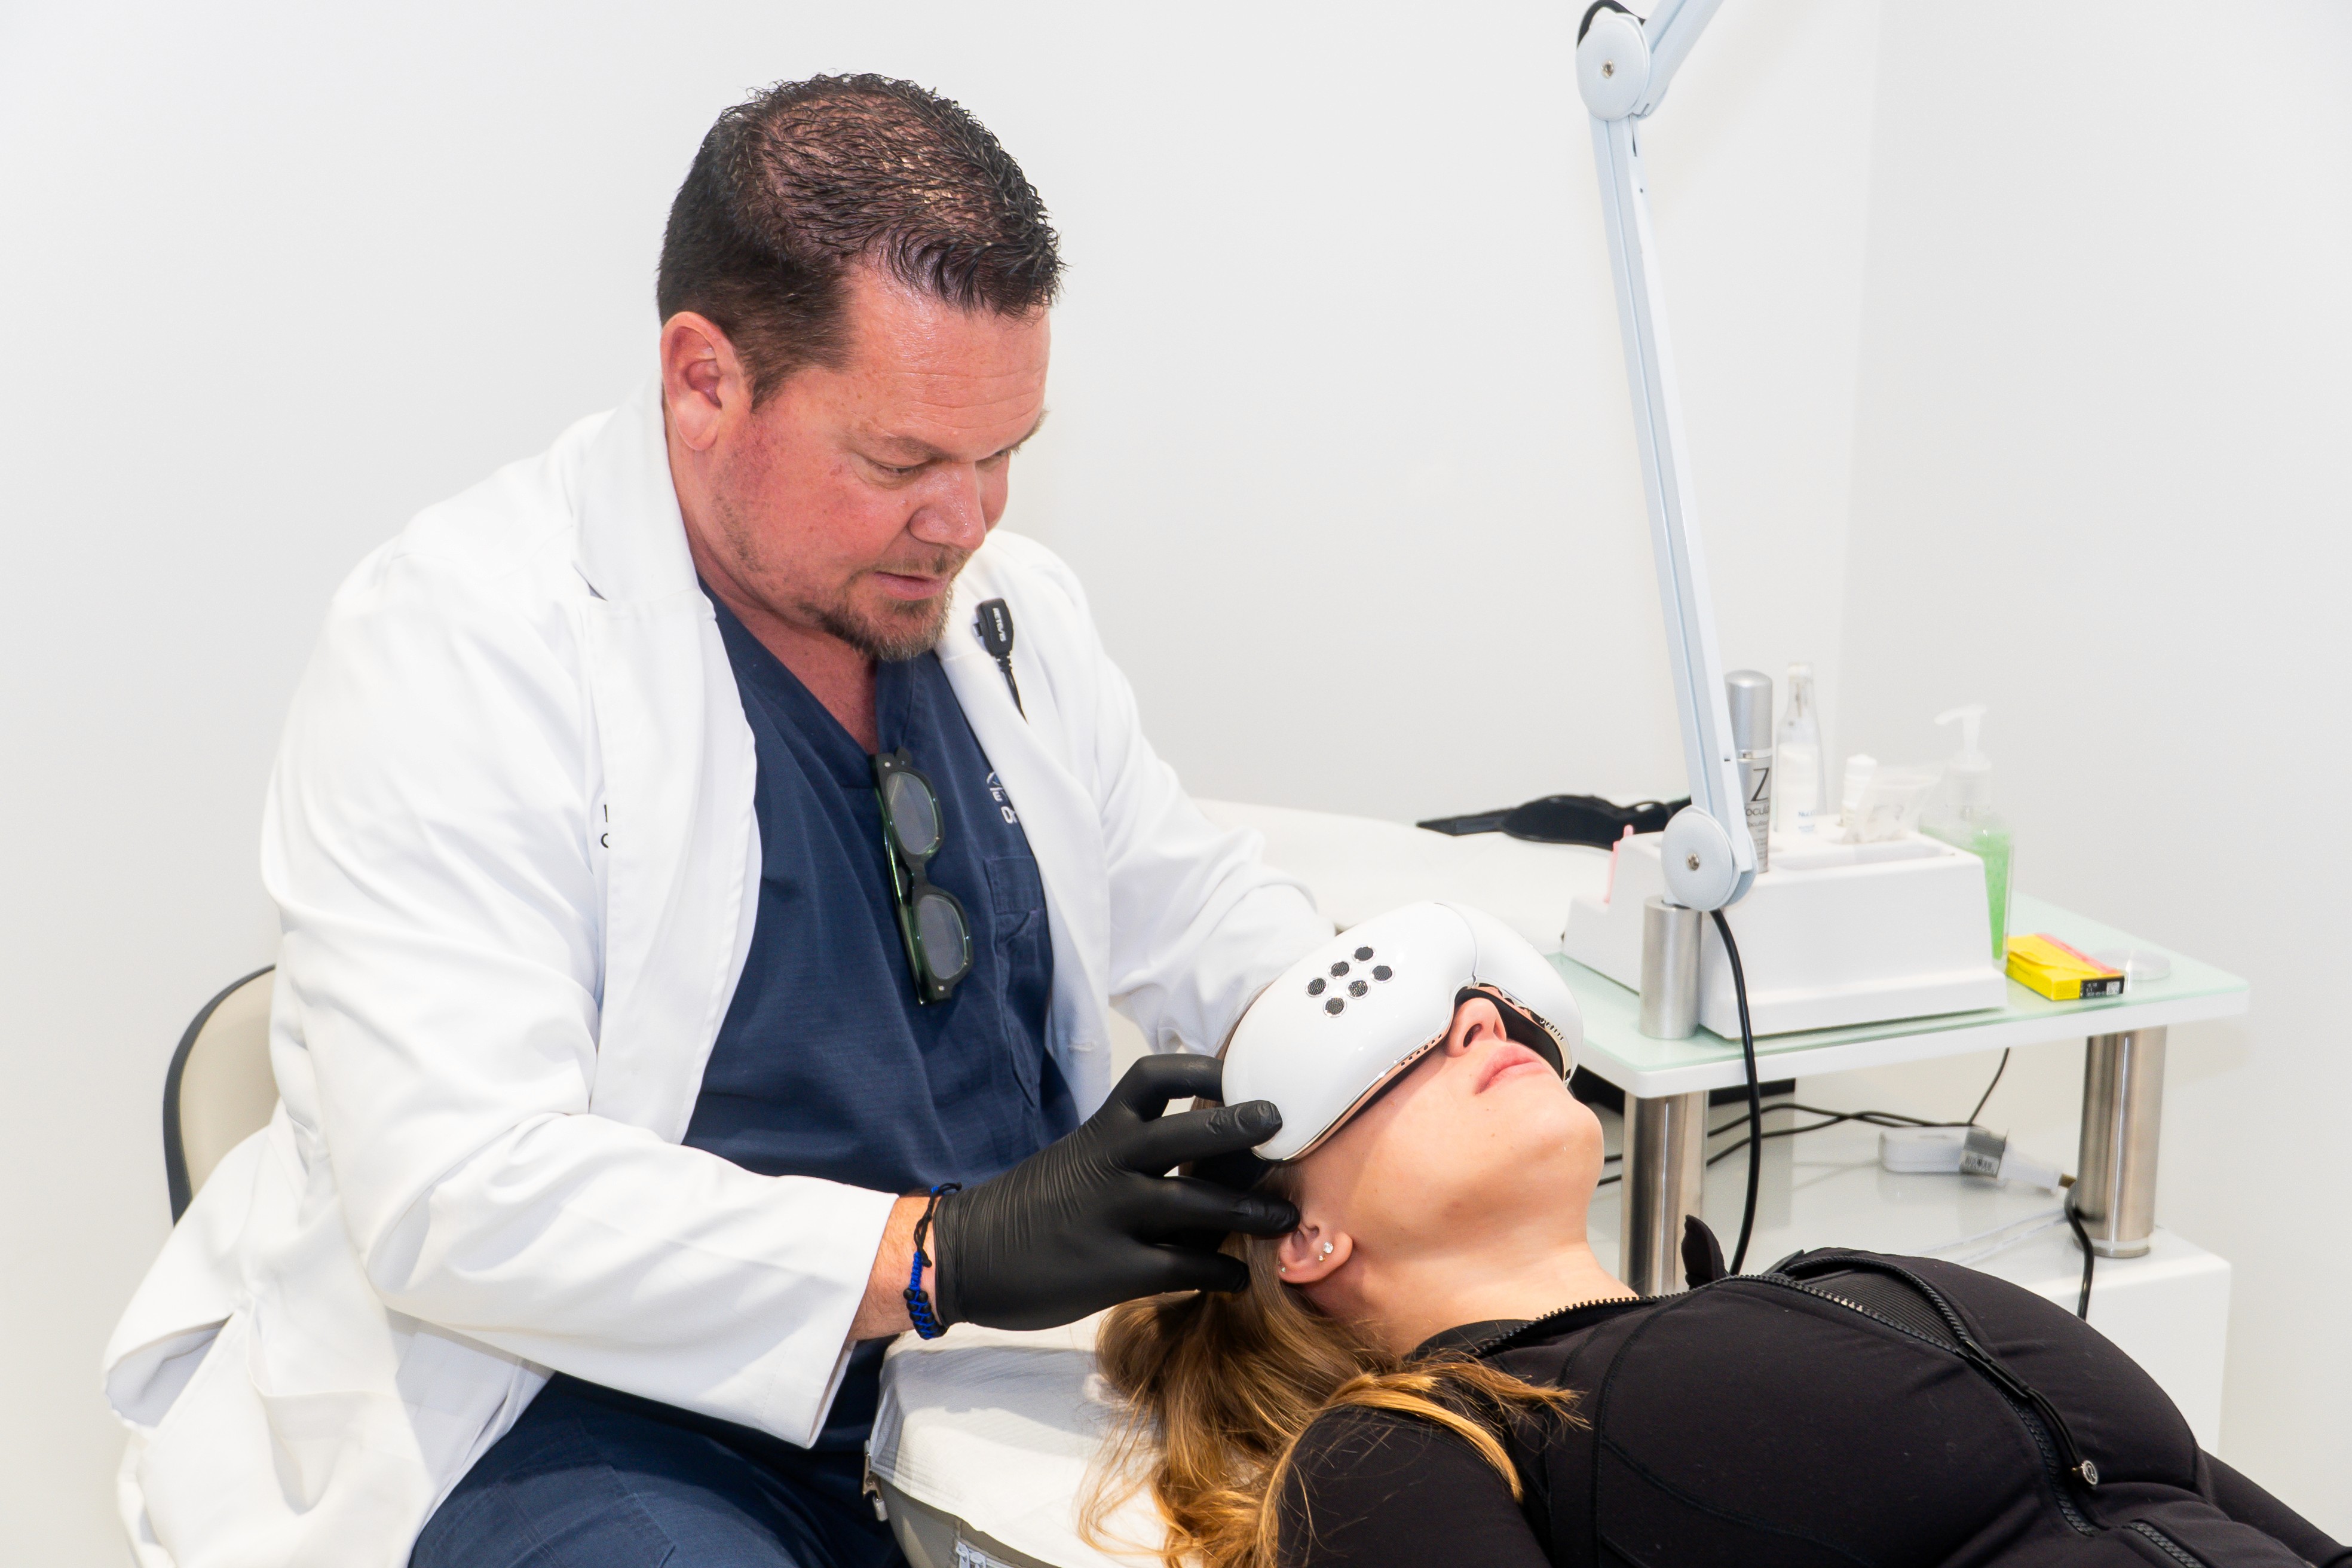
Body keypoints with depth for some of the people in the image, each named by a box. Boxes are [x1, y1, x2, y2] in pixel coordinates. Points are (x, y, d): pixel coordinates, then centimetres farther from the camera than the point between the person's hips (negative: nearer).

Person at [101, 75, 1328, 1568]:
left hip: (1009, 1334, 6)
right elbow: (457, 1197, -24)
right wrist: (941, 1253, -30)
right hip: (592, 1404, -5)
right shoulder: (458, 639, -16)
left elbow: (1192, 897, 18)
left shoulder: (1009, 606, 7)